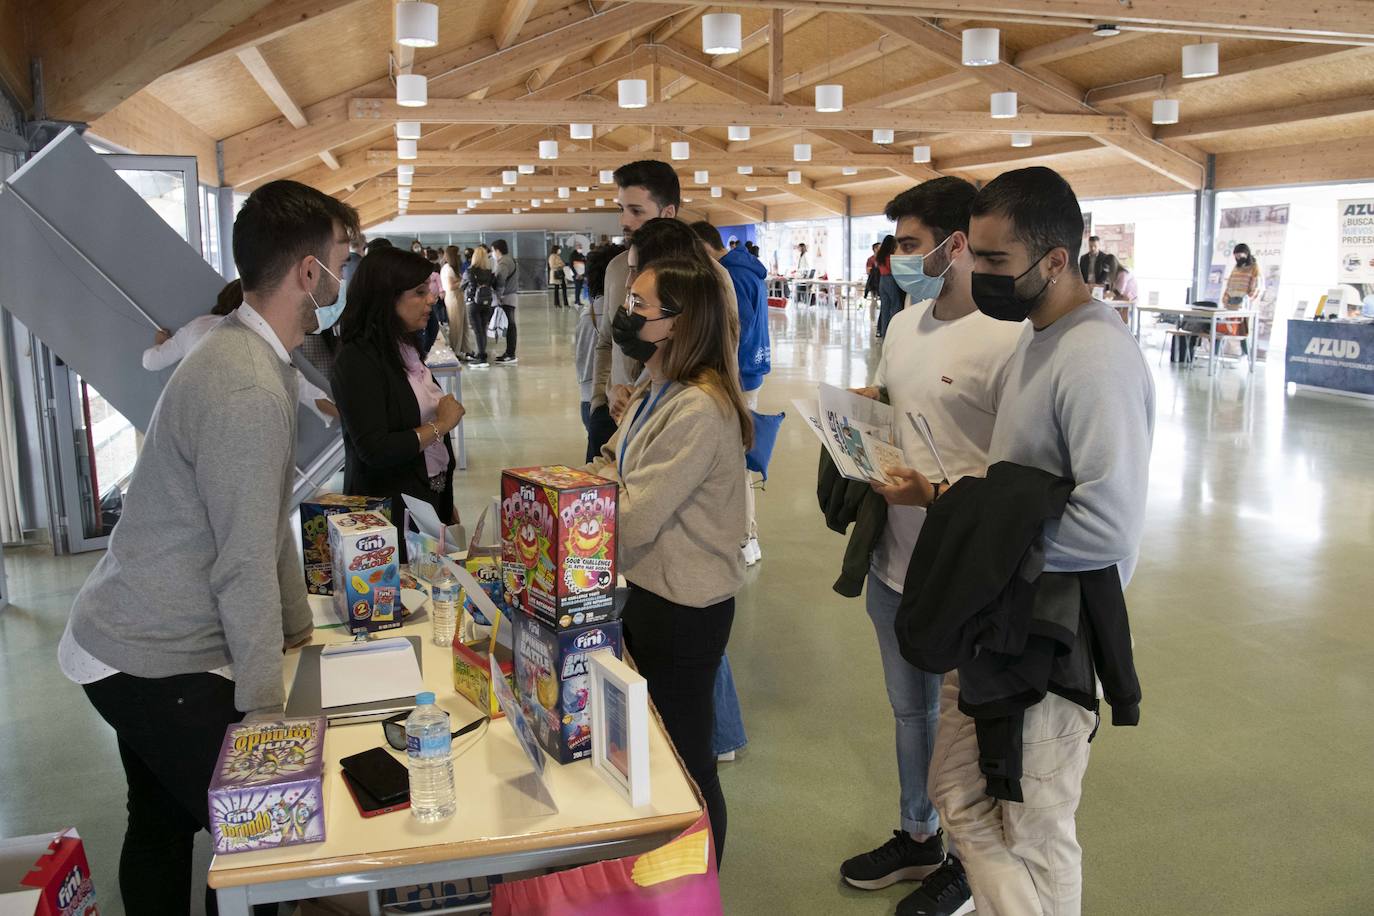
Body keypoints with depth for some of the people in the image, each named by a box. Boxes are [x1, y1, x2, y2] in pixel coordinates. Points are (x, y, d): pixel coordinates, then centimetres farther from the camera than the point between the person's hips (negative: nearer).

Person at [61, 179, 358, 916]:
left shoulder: (246, 355, 7)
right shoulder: (248, 393, -26)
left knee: (164, 825, 21)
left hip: (133, 640, 10)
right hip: (157, 665, -10)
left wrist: (299, 632, 17)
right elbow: (246, 569, -24)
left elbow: (269, 521, 13)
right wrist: (266, 709, -16)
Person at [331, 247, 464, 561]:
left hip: (432, 497, 8)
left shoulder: (406, 347, 8)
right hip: (390, 508, -8)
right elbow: (374, 450, -24)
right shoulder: (358, 360, -17)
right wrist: (440, 425, -14)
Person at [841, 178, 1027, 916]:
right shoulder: (905, 323, 5)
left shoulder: (1007, 338, -21)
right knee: (909, 711, 24)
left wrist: (932, 491, -29)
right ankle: (917, 838, 47)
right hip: (895, 558, 8)